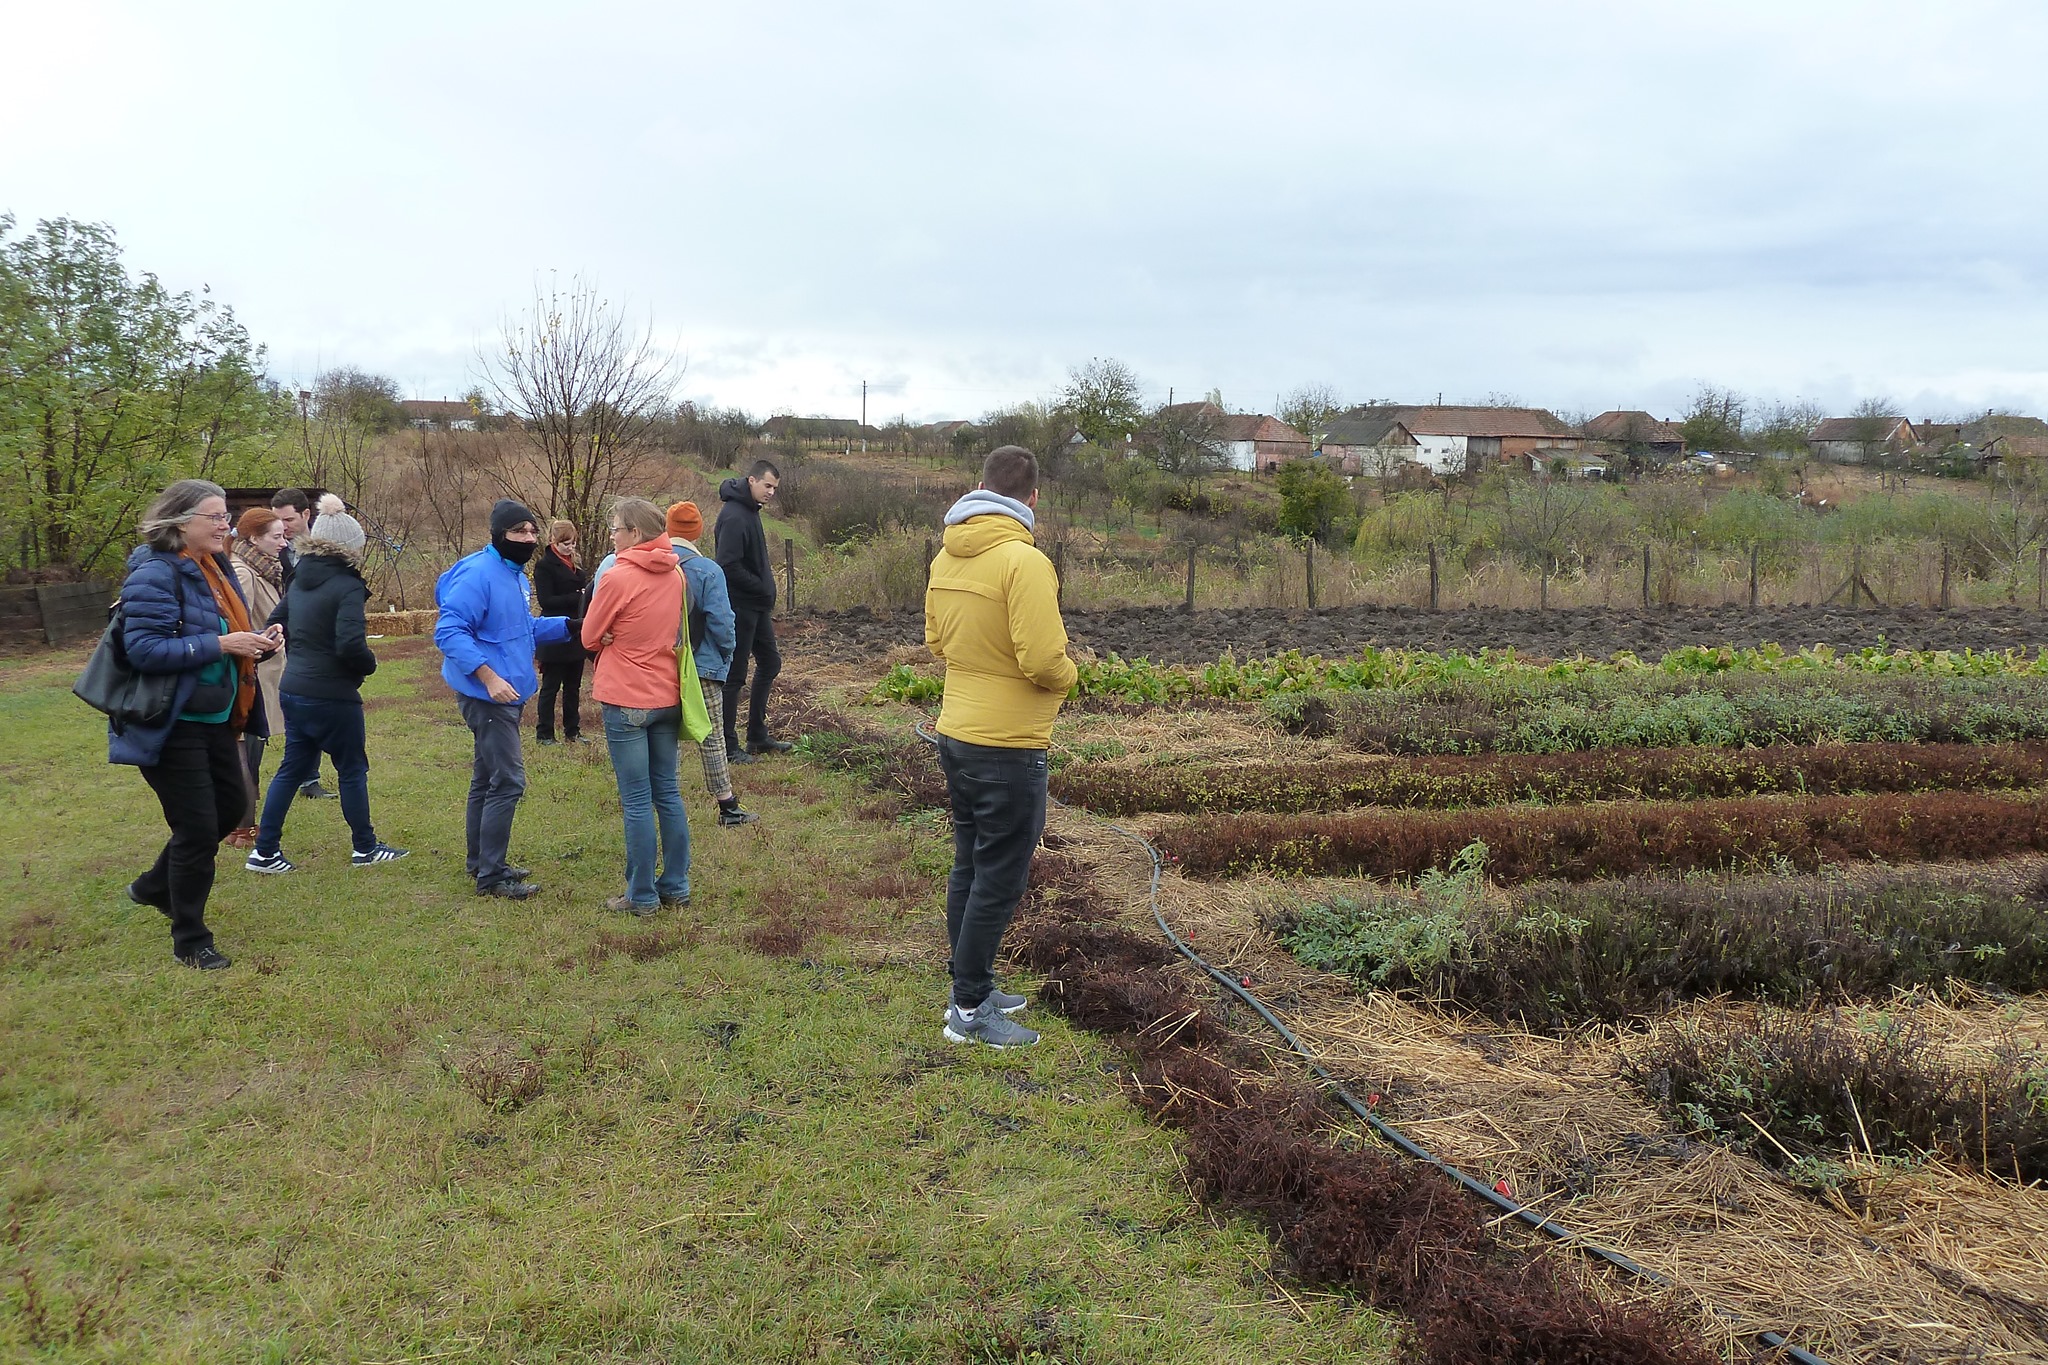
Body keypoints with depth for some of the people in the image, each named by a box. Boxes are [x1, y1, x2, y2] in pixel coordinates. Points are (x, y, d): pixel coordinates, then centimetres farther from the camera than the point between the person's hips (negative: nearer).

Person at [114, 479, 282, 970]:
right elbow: (144, 649, -26)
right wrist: (220, 645, -29)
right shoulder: (155, 574, -18)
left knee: (230, 806, 20)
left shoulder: (214, 569, 9)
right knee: (198, 828, -3)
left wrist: (257, 640, -2)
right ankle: (190, 941, 14)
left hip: (215, 720, 9)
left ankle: (155, 885, 42)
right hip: (172, 725, -9)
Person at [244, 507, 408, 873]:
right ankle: (365, 848, 19)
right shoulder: (347, 586, -16)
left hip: (293, 690, 7)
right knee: (352, 769, 7)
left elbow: (276, 628, 15)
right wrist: (369, 664, -5)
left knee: (293, 768, 14)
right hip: (332, 696, -7)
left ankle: (264, 851, 15)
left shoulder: (299, 582, 8)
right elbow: (350, 646, -24)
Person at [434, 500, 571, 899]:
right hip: (487, 696, -10)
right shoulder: (478, 574, -19)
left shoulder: (516, 574, 11)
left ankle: (481, 862, 30)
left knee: (487, 780, 18)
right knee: (508, 782, -10)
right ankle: (490, 876, -3)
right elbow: (448, 631, -24)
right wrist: (488, 676, -31)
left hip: (506, 695, 10)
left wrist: (568, 625, 6)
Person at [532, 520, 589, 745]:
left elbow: (584, 589, 19)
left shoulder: (574, 566, 15)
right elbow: (546, 600, -16)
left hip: (575, 635, 7)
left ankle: (572, 731, 21)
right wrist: (577, 597, -22)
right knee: (551, 686, 0)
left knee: (573, 686, 13)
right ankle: (544, 733, 8)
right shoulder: (545, 565, -8)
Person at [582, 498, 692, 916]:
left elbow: (590, 637, -6)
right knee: (668, 794, 14)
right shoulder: (675, 574, 3)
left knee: (637, 802, 0)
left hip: (627, 701, -6)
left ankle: (642, 896, 7)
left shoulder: (618, 578, -16)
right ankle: (676, 886, 20)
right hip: (668, 696, 6)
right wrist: (628, 638, 4)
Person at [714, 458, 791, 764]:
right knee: (734, 675, -2)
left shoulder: (749, 511, 12)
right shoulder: (734, 516, -19)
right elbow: (729, 566, -26)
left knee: (770, 663, 17)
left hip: (756, 607, 10)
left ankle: (758, 736, 27)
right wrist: (763, 589, -16)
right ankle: (727, 746, 7)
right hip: (740, 608, -10)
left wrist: (766, 596, 10)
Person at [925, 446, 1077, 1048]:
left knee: (969, 868, 18)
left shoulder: (947, 556, 5)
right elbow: (1043, 659, -24)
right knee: (999, 880, 2)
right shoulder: (1024, 560, -20)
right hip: (1009, 745, -8)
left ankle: (972, 988, 29)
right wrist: (1066, 675, -4)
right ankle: (969, 1010, 9)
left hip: (956, 733, 8)